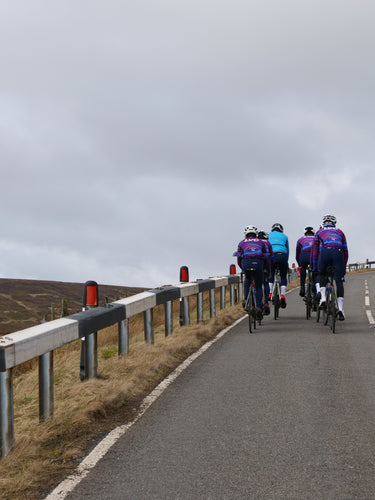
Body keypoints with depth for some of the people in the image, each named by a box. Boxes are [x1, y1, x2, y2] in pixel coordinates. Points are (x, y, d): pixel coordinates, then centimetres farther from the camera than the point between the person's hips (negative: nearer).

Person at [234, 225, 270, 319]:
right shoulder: (261, 241, 28)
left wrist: (243, 268, 42)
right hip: (258, 262, 0)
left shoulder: (242, 242, 27)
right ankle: (258, 307, -2)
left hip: (246, 262, 0)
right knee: (259, 286, 12)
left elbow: (239, 260, 27)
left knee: (247, 279, 30)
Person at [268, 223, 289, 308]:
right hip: (282, 255, 0)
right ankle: (282, 295, -6)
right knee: (283, 277, 11)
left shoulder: (269, 235, 24)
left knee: (270, 275, 19)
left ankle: (270, 294, 4)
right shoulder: (284, 236, 24)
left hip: (271, 255, 0)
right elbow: (287, 250, 25)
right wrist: (286, 262, 31)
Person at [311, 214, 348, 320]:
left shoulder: (319, 232, 30)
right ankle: (340, 309, -9)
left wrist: (314, 267, 33)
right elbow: (345, 251, 30)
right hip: (338, 253, 0)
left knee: (322, 275, 26)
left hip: (325, 252, 0)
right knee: (339, 282, 1)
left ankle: (323, 298, 6)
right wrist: (344, 267, 36)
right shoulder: (339, 232, 32)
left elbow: (314, 251, 28)